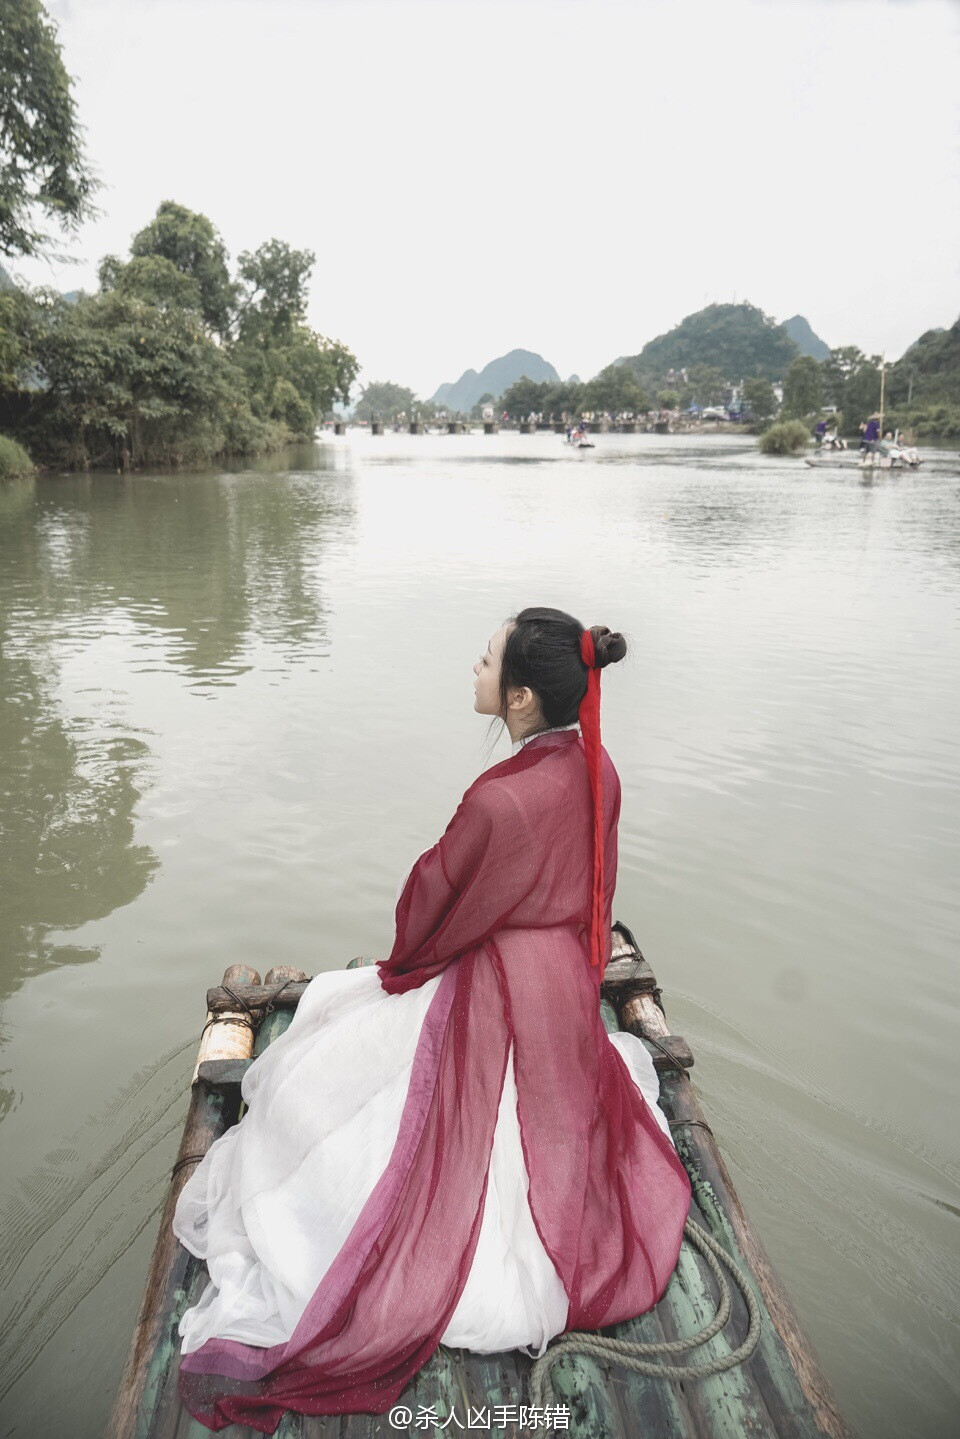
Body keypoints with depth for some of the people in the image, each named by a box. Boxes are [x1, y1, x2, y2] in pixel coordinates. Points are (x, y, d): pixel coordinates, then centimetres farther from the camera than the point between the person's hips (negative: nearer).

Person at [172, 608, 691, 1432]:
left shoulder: (500, 802, -35)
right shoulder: (596, 770, -10)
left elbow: (432, 906, -18)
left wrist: (403, 969, 5)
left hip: (497, 1002, -6)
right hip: (568, 987, 6)